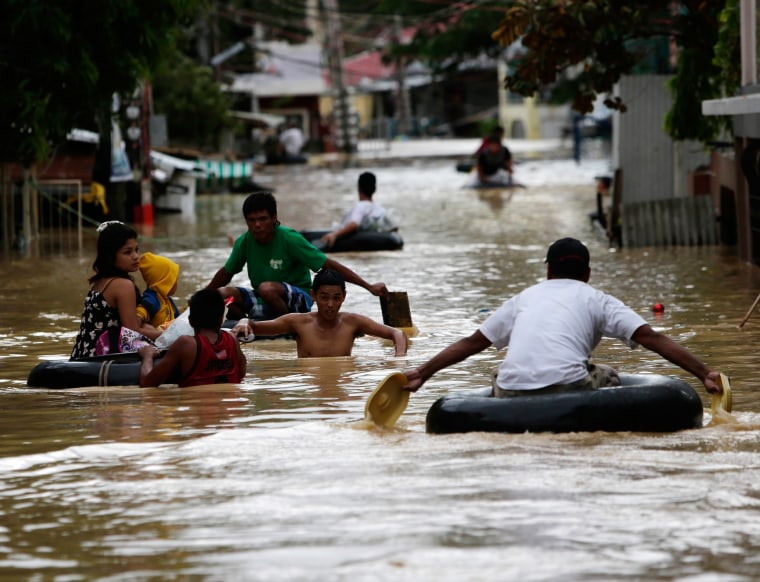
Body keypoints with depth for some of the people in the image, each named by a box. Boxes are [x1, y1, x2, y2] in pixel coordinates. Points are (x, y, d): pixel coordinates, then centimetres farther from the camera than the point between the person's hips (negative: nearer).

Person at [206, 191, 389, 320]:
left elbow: (330, 265, -17)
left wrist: (369, 287, -20)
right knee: (223, 294, -19)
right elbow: (226, 273, 17)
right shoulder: (244, 242, -3)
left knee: (267, 288, -37)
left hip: (299, 300, -5)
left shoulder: (289, 239, -17)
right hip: (265, 302, 5)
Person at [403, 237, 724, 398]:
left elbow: (472, 343, 31)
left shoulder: (525, 298, 28)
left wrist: (421, 373, 38)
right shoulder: (596, 299, 19)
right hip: (566, 386, -2)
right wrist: (705, 374, 8)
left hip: (512, 396, 3)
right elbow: (651, 338, 9)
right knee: (607, 378, 28)